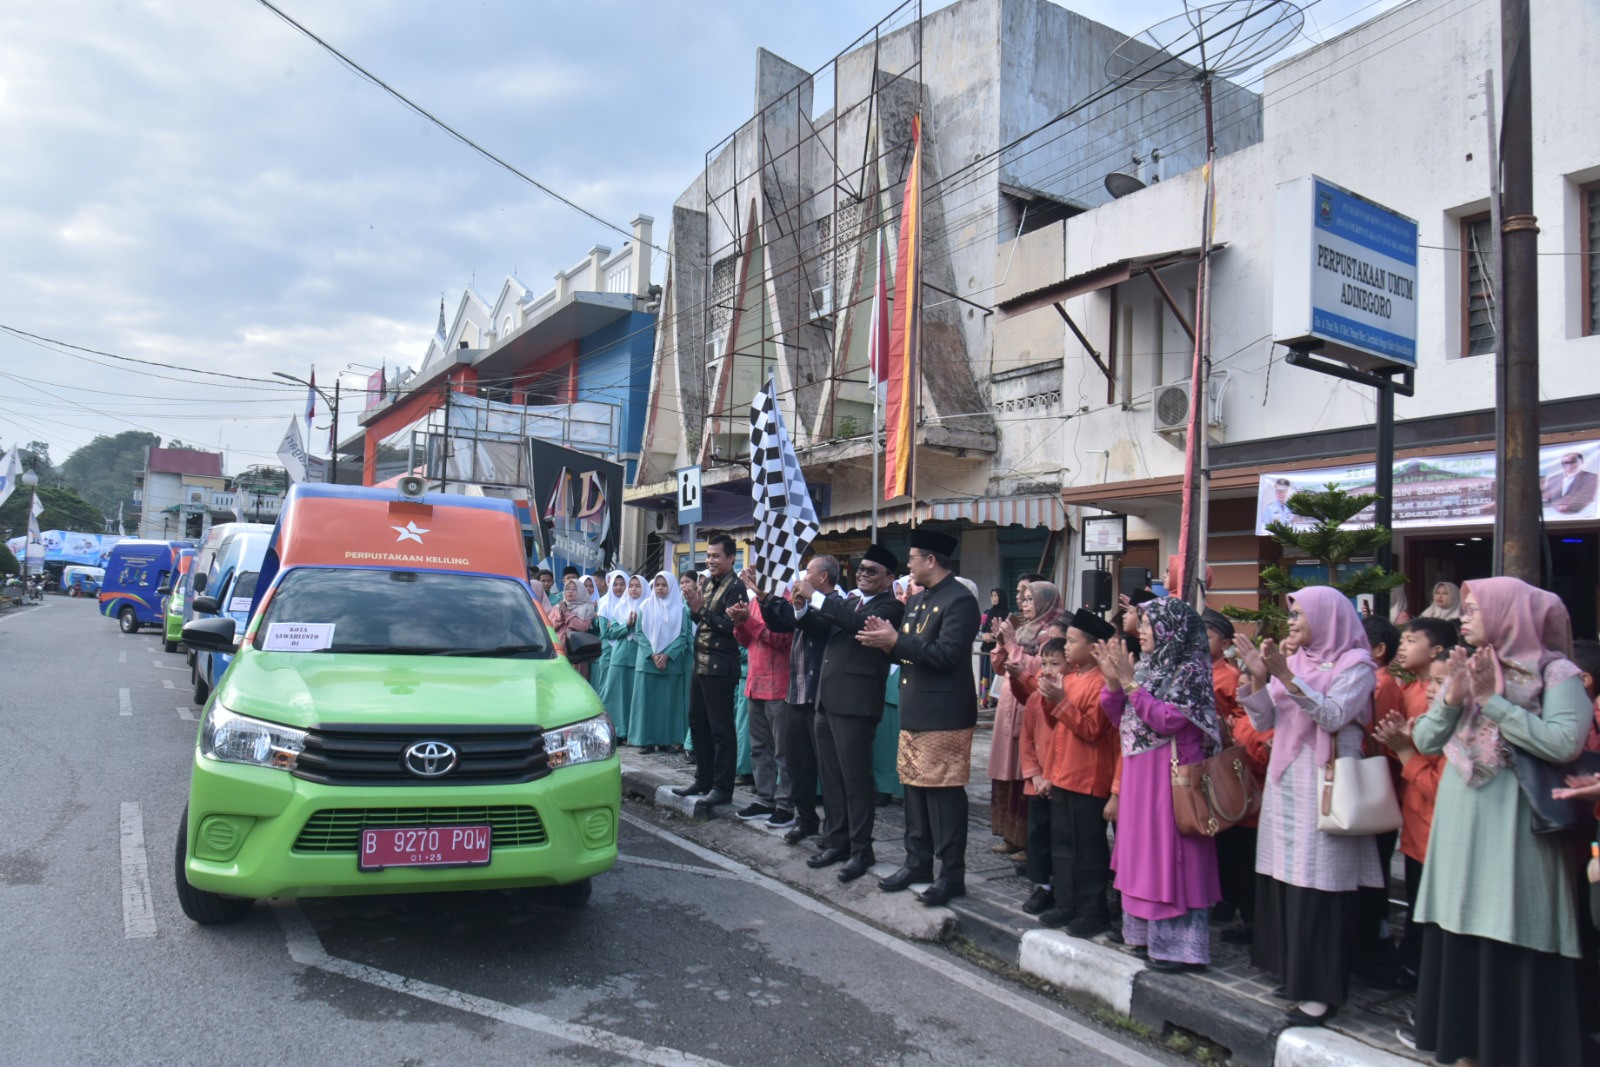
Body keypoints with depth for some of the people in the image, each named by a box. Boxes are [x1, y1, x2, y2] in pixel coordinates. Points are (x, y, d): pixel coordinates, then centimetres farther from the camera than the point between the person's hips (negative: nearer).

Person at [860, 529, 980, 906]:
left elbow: (946, 653, -24)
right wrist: (885, 639, -2)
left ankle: (952, 875, 7)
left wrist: (896, 640, -22)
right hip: (913, 713, 9)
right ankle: (917, 862, 26)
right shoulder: (916, 600, 16)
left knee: (944, 793, -3)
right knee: (915, 788, 15)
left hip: (943, 716, -9)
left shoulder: (959, 600, -14)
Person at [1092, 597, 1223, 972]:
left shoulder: (1191, 670, -9)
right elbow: (1121, 720, 12)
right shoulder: (1146, 667, 12)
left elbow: (1167, 720, -19)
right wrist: (1113, 682, -3)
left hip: (1170, 774, -8)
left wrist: (1130, 683, -19)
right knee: (1143, 853, 12)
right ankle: (1146, 932, 23)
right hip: (1138, 773, 8)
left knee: (1170, 855, -4)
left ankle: (1177, 944, 5)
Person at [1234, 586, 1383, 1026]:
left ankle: (1322, 990, 2)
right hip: (1286, 780, 6)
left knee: (1320, 884, -5)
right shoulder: (1293, 661, 12)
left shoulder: (1356, 663, -3)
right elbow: (1264, 722, 8)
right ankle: (1295, 972, 19)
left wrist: (1286, 676, -24)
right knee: (1283, 879, 7)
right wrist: (1257, 678, -8)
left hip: (1325, 784, -6)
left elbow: (1333, 716, -17)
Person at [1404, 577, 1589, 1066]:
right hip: (1459, 820, 5)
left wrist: (1492, 701, -15)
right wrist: (1452, 698, -8)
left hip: (1515, 823, -5)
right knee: (1458, 930, 9)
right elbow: (1424, 741, 7)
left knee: (1515, 938, -1)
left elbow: (1565, 742, -18)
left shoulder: (1556, 672, -4)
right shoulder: (1464, 670, 11)